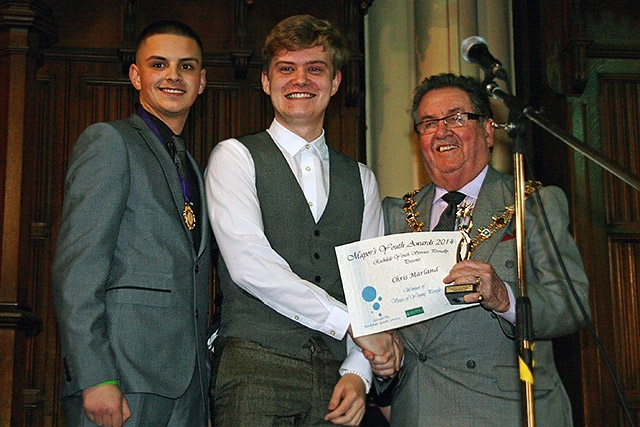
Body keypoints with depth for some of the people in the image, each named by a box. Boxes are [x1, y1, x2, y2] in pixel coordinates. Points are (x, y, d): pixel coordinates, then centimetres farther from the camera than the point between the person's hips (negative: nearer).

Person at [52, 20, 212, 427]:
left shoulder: (194, 169, 22)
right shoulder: (109, 141, 0)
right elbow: (76, 268, -10)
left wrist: (206, 392, 11)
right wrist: (95, 378, -18)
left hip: (189, 383, 7)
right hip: (123, 380, -6)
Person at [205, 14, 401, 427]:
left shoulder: (361, 179, 17)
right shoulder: (235, 157, 3)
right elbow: (249, 264, -10)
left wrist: (358, 371, -3)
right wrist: (349, 322, -9)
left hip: (334, 378, 4)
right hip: (255, 369, -3)